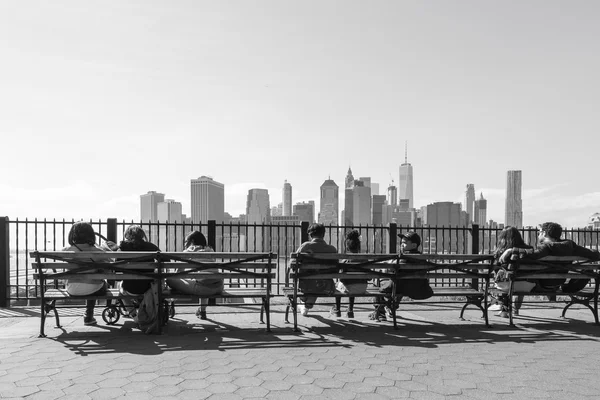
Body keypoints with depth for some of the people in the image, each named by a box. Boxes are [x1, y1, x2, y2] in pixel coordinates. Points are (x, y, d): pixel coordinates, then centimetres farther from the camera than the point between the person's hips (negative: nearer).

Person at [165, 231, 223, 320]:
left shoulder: (189, 251, 9)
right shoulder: (210, 250, 22)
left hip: (204, 287, -6)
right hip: (219, 287, 6)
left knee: (169, 279, 6)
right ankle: (202, 310, 36)